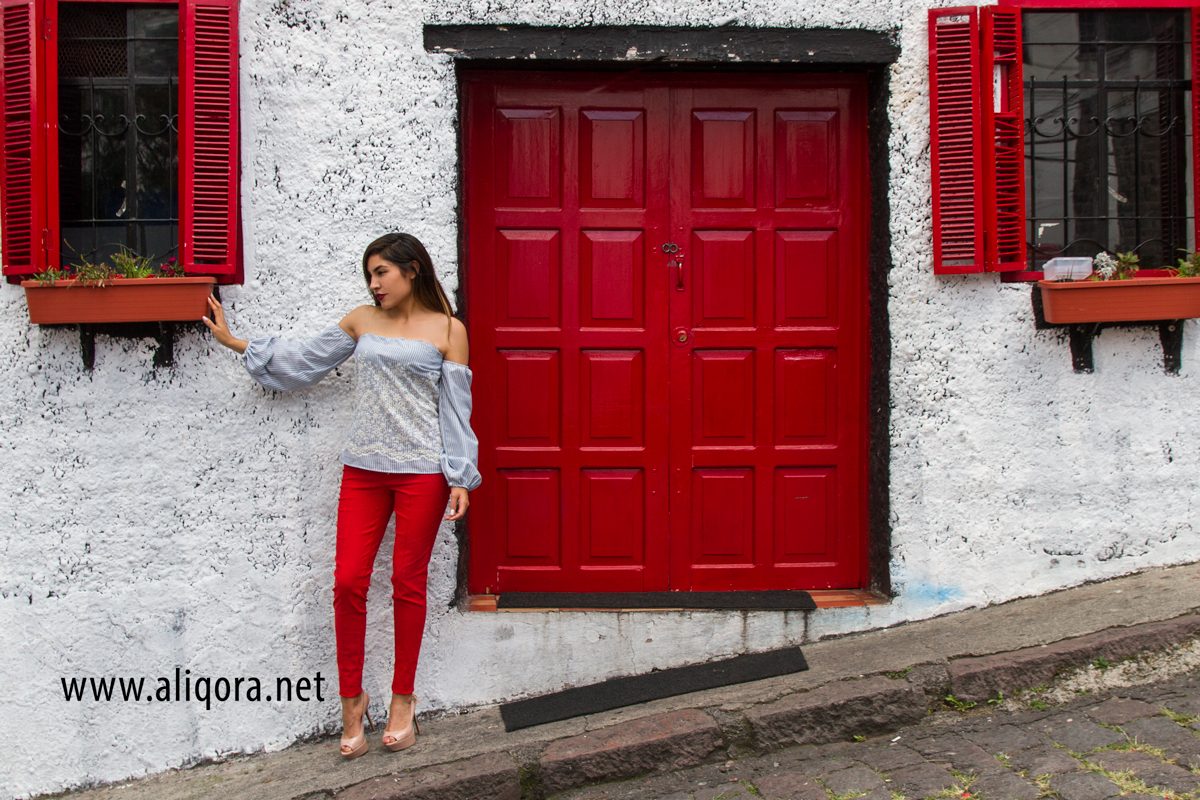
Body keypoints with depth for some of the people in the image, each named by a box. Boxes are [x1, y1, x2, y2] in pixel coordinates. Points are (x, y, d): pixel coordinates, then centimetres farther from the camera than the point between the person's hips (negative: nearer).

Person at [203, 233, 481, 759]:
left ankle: (402, 699, 21)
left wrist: (461, 478, -5)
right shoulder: (361, 321, 12)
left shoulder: (447, 330, 3)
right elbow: (302, 362, 17)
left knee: (407, 583, 5)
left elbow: (456, 407, 0)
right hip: (364, 468, 3)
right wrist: (235, 342, 15)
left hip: (422, 472, -3)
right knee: (348, 582, -1)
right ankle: (351, 700, 17)